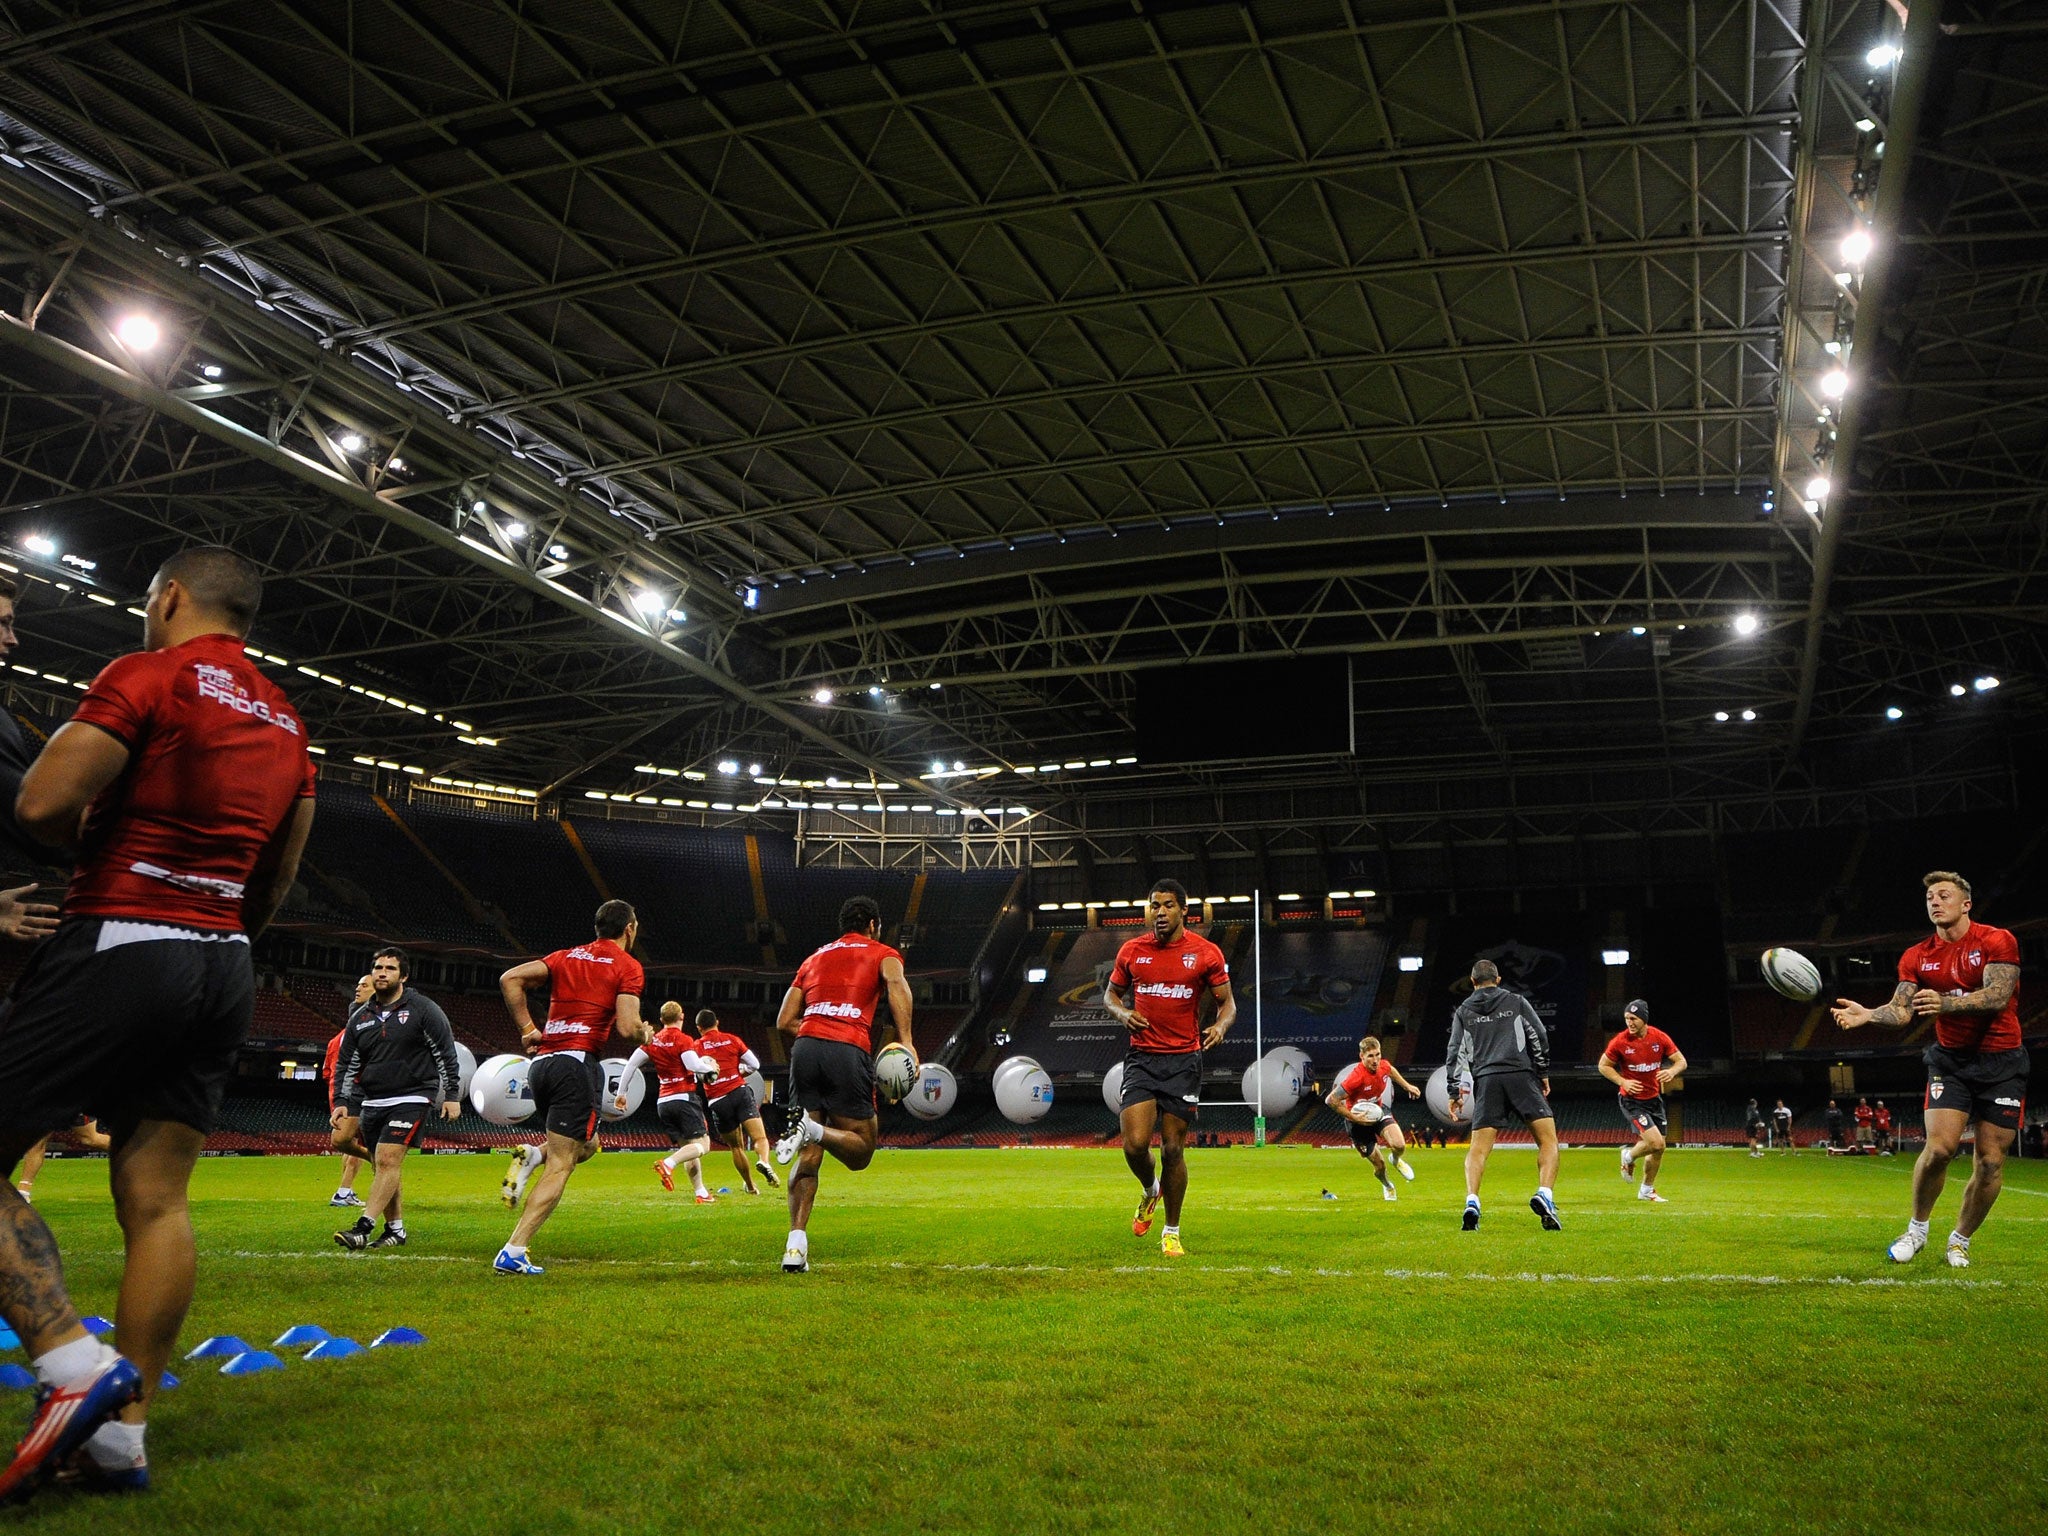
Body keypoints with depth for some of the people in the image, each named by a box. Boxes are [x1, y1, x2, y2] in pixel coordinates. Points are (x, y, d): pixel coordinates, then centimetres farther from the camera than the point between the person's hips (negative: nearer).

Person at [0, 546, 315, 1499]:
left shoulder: (149, 676, -7)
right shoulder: (285, 722, 17)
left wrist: (93, 838, 5)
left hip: (120, 946, -7)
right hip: (223, 971, 7)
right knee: (156, 1198, 6)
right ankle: (121, 1437, 8)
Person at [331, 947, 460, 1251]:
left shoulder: (423, 1009, -3)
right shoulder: (361, 1017, 11)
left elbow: (446, 1054, -3)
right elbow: (346, 1064, 15)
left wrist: (452, 1095, -6)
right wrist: (341, 1102, 5)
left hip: (412, 1099, -6)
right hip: (373, 1102, 6)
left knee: (388, 1160, -17)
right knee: (382, 1165, 8)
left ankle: (363, 1228, -22)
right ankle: (396, 1229, 18)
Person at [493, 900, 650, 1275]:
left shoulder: (567, 956, 17)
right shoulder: (628, 966, 0)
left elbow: (510, 979, 5)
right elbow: (628, 1028, -11)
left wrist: (528, 1029, 8)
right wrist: (646, 1034, 11)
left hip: (541, 1061, 7)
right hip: (577, 1064, -6)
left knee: (586, 1145, 26)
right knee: (559, 1167, -3)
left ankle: (531, 1156, -1)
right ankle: (513, 1252, -11)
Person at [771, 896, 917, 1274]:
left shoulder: (814, 959, 28)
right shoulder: (882, 953, 16)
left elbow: (784, 1021, 21)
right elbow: (896, 984, -9)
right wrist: (905, 1041, -12)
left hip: (805, 1048, 4)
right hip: (849, 1053, -4)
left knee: (809, 1155, 8)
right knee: (860, 1150, 6)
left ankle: (796, 1246, -3)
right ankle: (812, 1128, -24)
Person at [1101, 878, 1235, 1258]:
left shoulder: (1206, 953, -1)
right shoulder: (1131, 951, 4)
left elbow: (1227, 1002, 6)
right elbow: (1111, 993, 16)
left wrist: (1220, 1025, -16)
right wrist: (1122, 1013, -6)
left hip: (1184, 1060, -1)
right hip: (1141, 1058, 1)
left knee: (1173, 1149, 2)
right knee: (1135, 1144, -12)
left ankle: (1172, 1231, 20)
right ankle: (1149, 1190, 23)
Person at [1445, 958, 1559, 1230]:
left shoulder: (1463, 1011, 18)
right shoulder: (1516, 1001, 16)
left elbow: (1457, 1052, 10)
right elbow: (1539, 1037, 8)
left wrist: (1455, 1092, 10)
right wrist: (1544, 1073, 15)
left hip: (1485, 1081, 1)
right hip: (1521, 1075, -1)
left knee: (1478, 1149, 1)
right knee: (1548, 1140, 2)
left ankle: (1471, 1203, -20)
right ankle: (1544, 1195, -20)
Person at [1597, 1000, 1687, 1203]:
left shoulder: (1660, 1038, -7)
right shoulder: (1620, 1042, -15)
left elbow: (1681, 1060, 1)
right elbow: (1603, 1065, -3)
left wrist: (1672, 1071, -21)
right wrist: (1622, 1081, -18)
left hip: (1654, 1098, 5)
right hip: (1632, 1100, -4)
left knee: (1659, 1148, 9)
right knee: (1656, 1143, -18)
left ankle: (1647, 1190, 30)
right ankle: (1629, 1156, 15)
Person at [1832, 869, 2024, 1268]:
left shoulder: (1997, 941, -9)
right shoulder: (1917, 957, 3)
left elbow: (1996, 996, -24)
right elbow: (1901, 1011, -5)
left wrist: (1945, 1002, -40)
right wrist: (1867, 1014, -26)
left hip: (2002, 1061, -2)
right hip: (1949, 1059, 2)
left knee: (1990, 1161, -1)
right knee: (1940, 1146, -15)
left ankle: (1960, 1240, 18)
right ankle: (1916, 1231, 5)